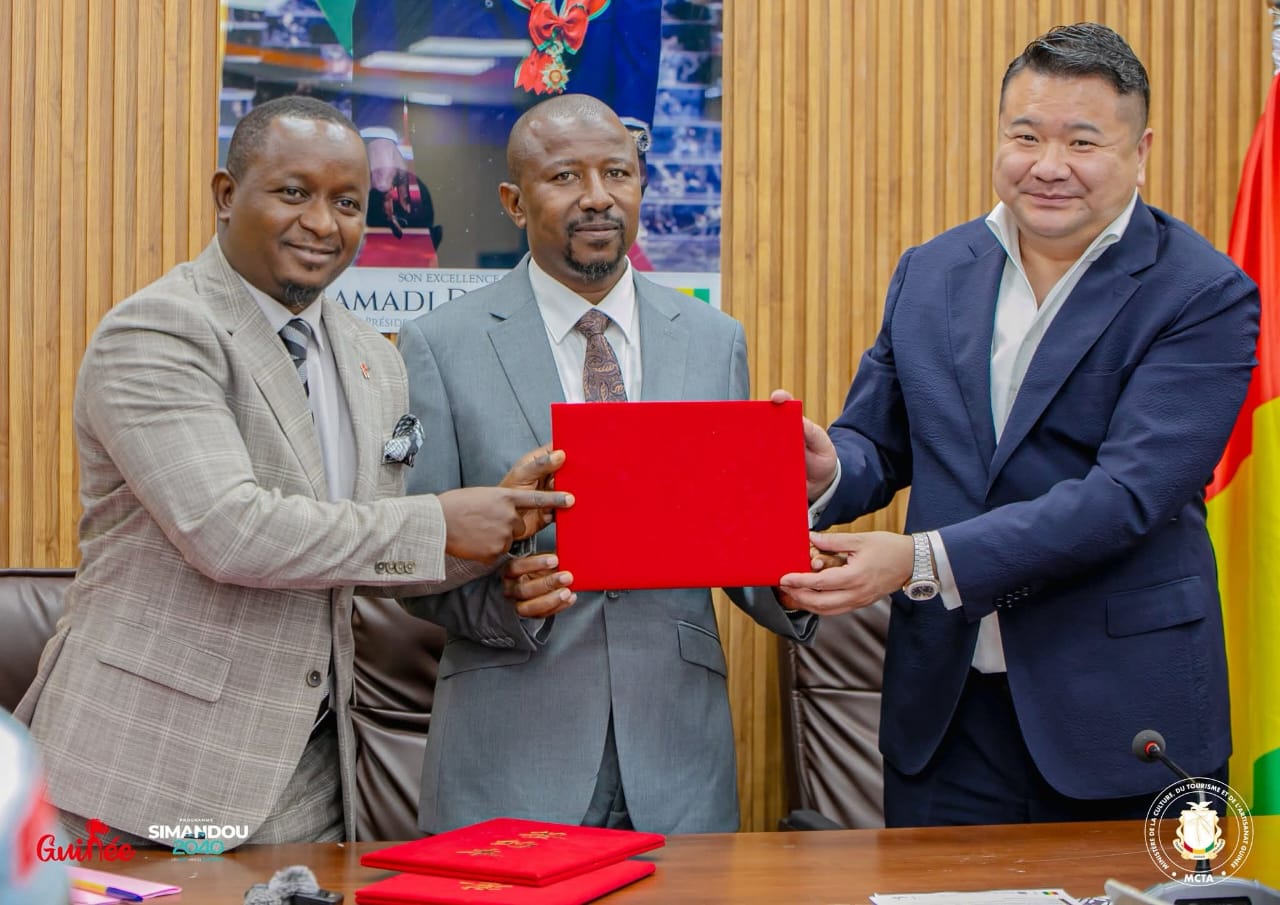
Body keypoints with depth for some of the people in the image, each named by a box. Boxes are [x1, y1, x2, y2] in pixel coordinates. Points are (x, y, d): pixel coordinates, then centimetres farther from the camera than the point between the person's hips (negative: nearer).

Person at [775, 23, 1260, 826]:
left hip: (1122, 711, -3)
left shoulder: (1204, 297, -9)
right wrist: (829, 471, -13)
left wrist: (923, 560, -27)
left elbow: (1127, 494, -19)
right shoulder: (930, 272, 9)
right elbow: (877, 440, 13)